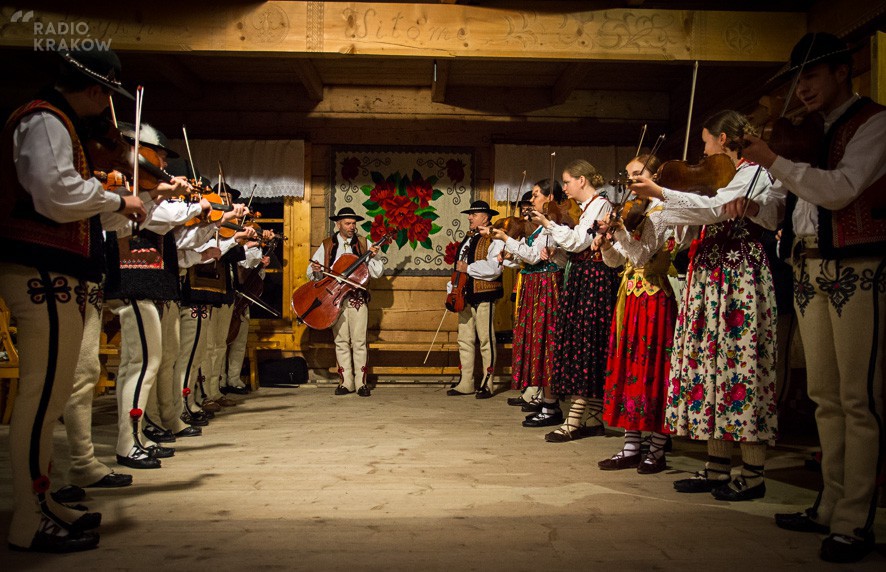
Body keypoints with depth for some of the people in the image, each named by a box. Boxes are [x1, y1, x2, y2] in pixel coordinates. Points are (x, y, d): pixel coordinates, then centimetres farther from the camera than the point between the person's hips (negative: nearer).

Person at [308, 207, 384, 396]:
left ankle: (361, 383, 3)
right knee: (341, 341, 4)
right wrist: (315, 271, -13)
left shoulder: (364, 244, 8)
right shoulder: (327, 246, 10)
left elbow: (378, 273, 3)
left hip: (358, 298, -1)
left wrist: (372, 257, -14)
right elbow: (312, 273, 9)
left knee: (359, 341, -3)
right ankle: (345, 382, 11)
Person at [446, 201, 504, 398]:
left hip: (484, 295, -8)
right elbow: (458, 267, 24)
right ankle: (465, 383, 15)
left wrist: (468, 268, -15)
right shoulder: (467, 240, 20)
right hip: (465, 296, 8)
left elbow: (494, 267, -21)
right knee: (465, 340, 9)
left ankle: (487, 384, 4)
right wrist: (452, 289, 13)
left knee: (486, 340, -4)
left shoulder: (493, 239, -7)